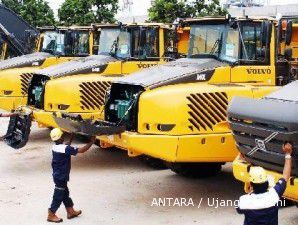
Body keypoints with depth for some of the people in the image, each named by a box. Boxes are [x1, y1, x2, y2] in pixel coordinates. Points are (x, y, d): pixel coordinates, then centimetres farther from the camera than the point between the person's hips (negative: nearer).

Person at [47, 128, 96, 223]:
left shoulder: (55, 146, -1)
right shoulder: (65, 148, -26)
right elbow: (81, 150, -24)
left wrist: (71, 137, 19)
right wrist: (91, 142, -15)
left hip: (57, 175, 9)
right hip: (61, 177, -9)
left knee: (65, 194, 20)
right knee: (58, 196, 4)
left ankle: (70, 211, 33)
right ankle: (51, 215, 15)